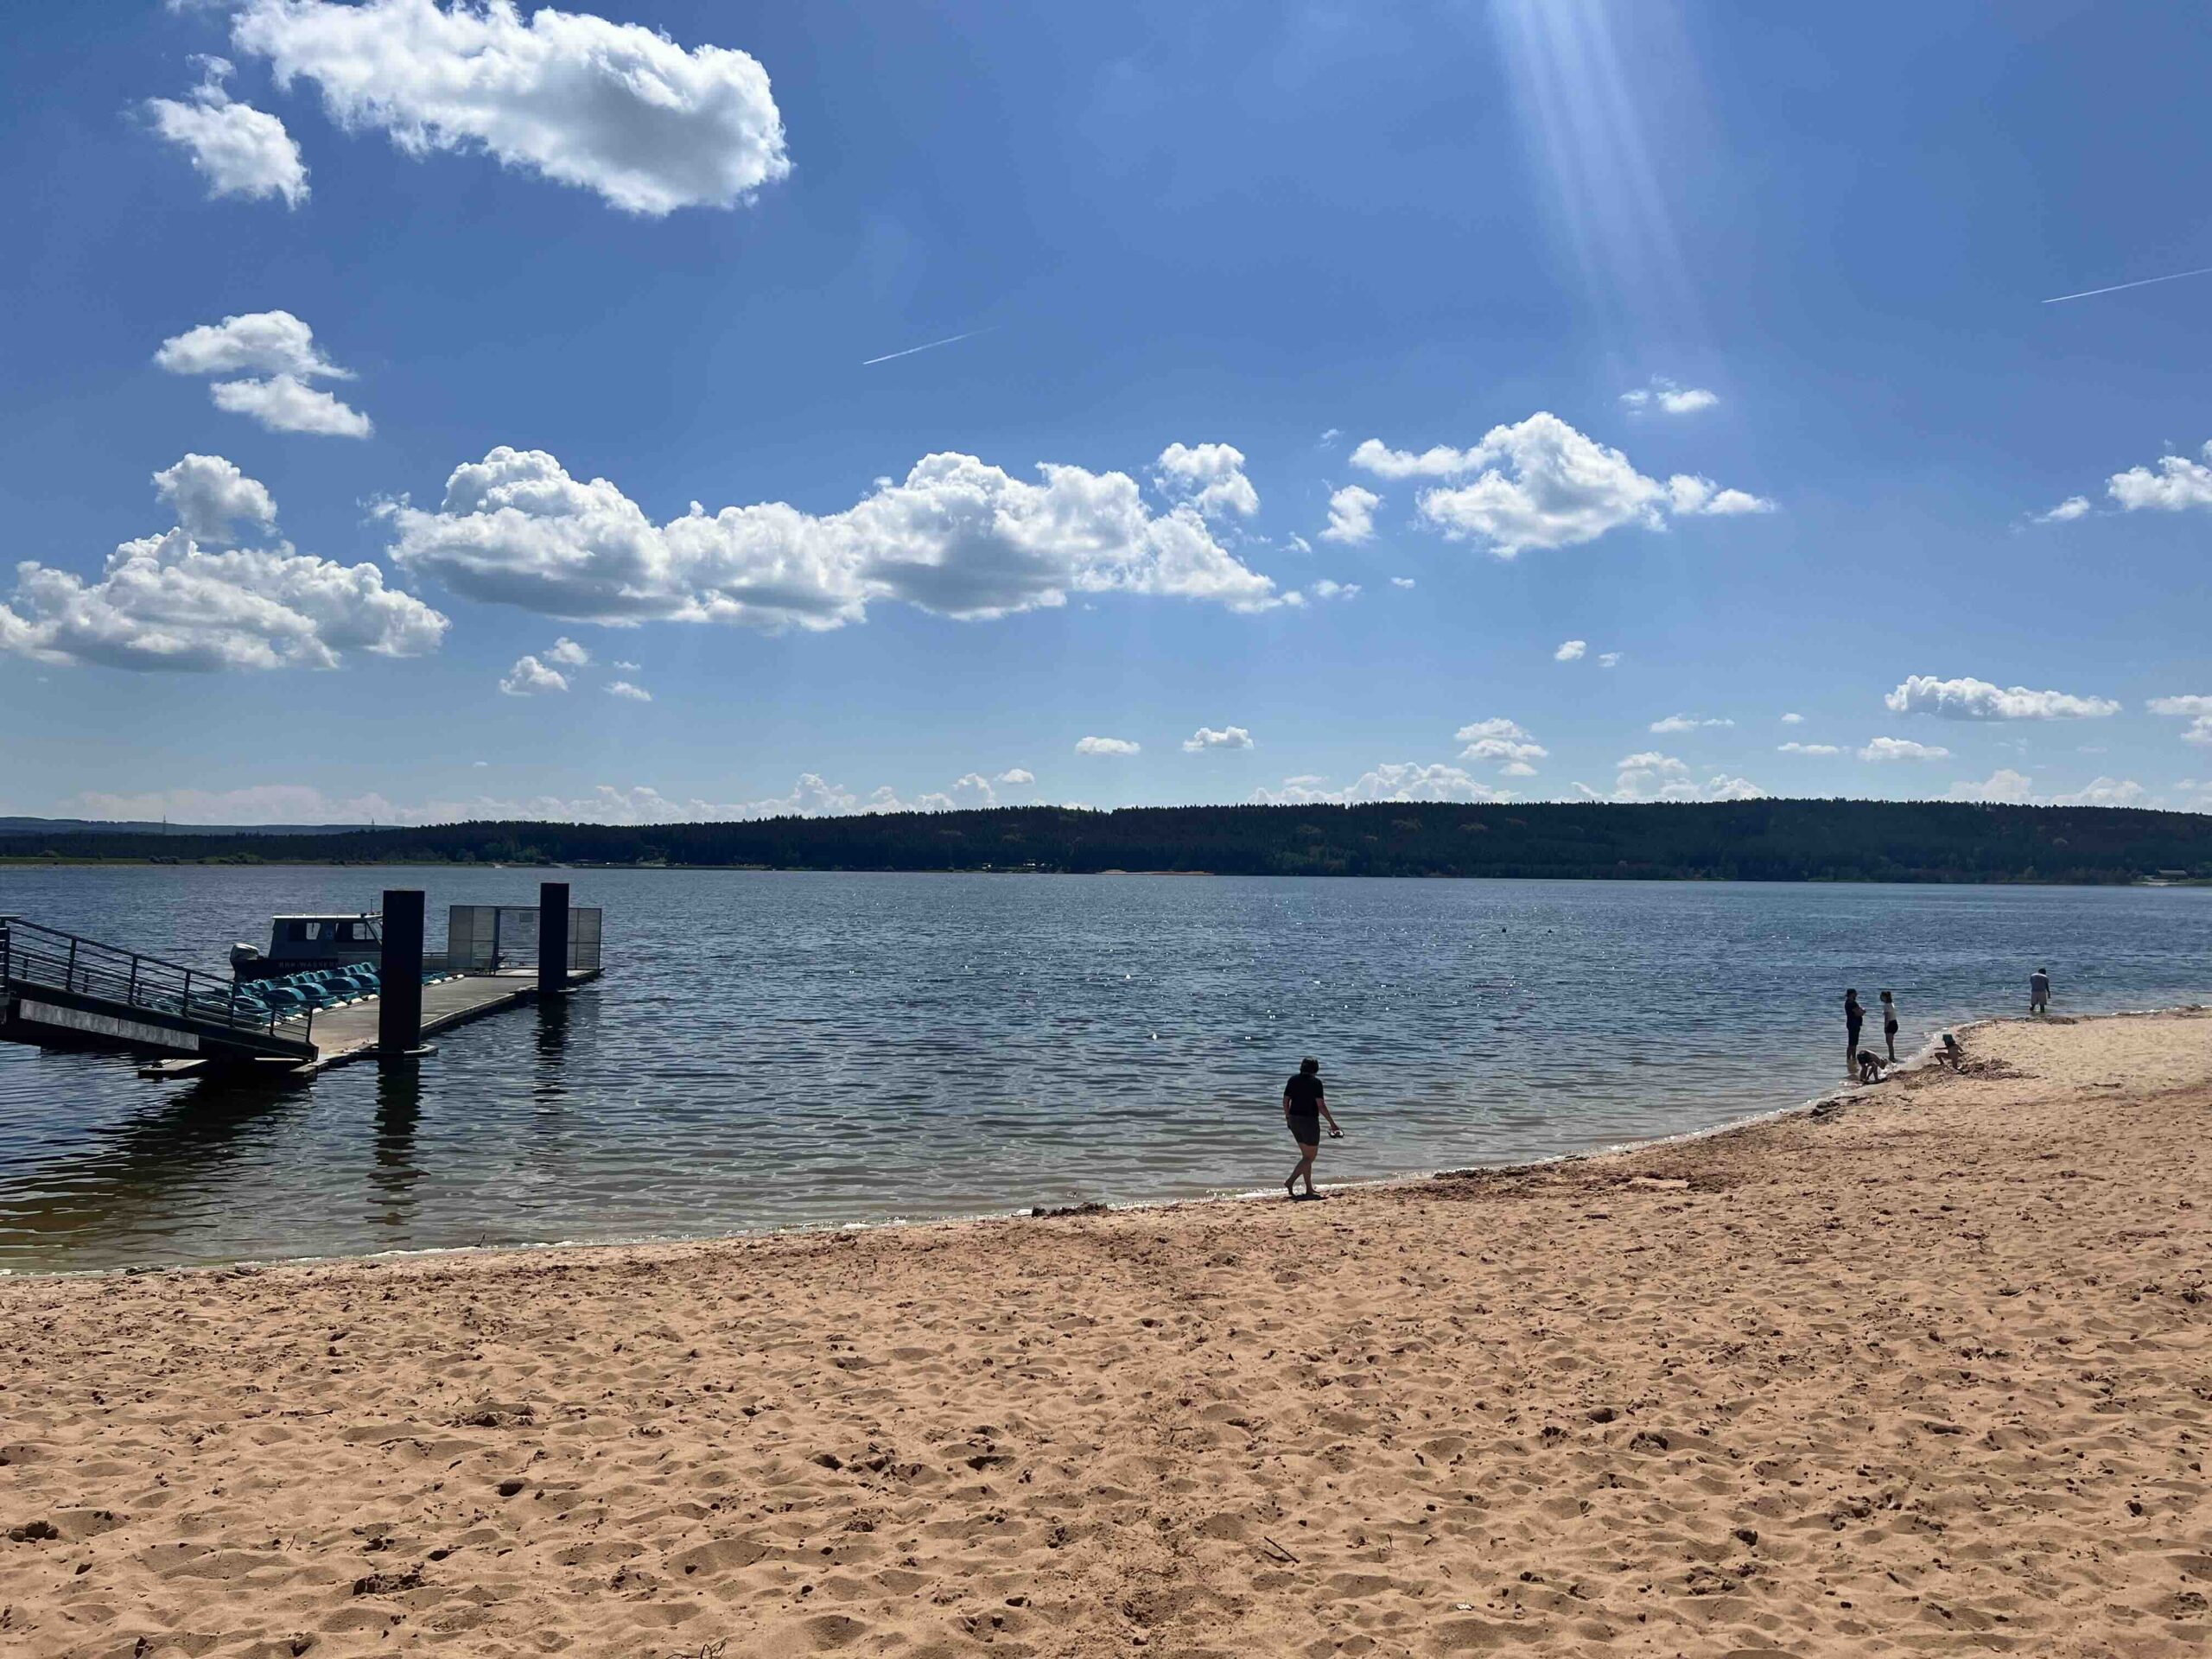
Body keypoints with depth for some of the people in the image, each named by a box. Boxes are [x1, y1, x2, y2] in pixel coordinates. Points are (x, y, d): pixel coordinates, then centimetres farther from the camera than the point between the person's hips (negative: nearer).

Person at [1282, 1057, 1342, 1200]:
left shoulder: (1293, 1080, 4)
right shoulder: (1315, 1082, -12)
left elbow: (1285, 1100, 6)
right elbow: (1321, 1105, -15)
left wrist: (1288, 1117, 21)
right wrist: (1332, 1123, -7)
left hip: (1294, 1120, 7)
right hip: (1309, 1121, -7)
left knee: (1306, 1156, 16)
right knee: (1310, 1157, 2)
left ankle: (1309, 1189, 18)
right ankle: (1290, 1181, -13)